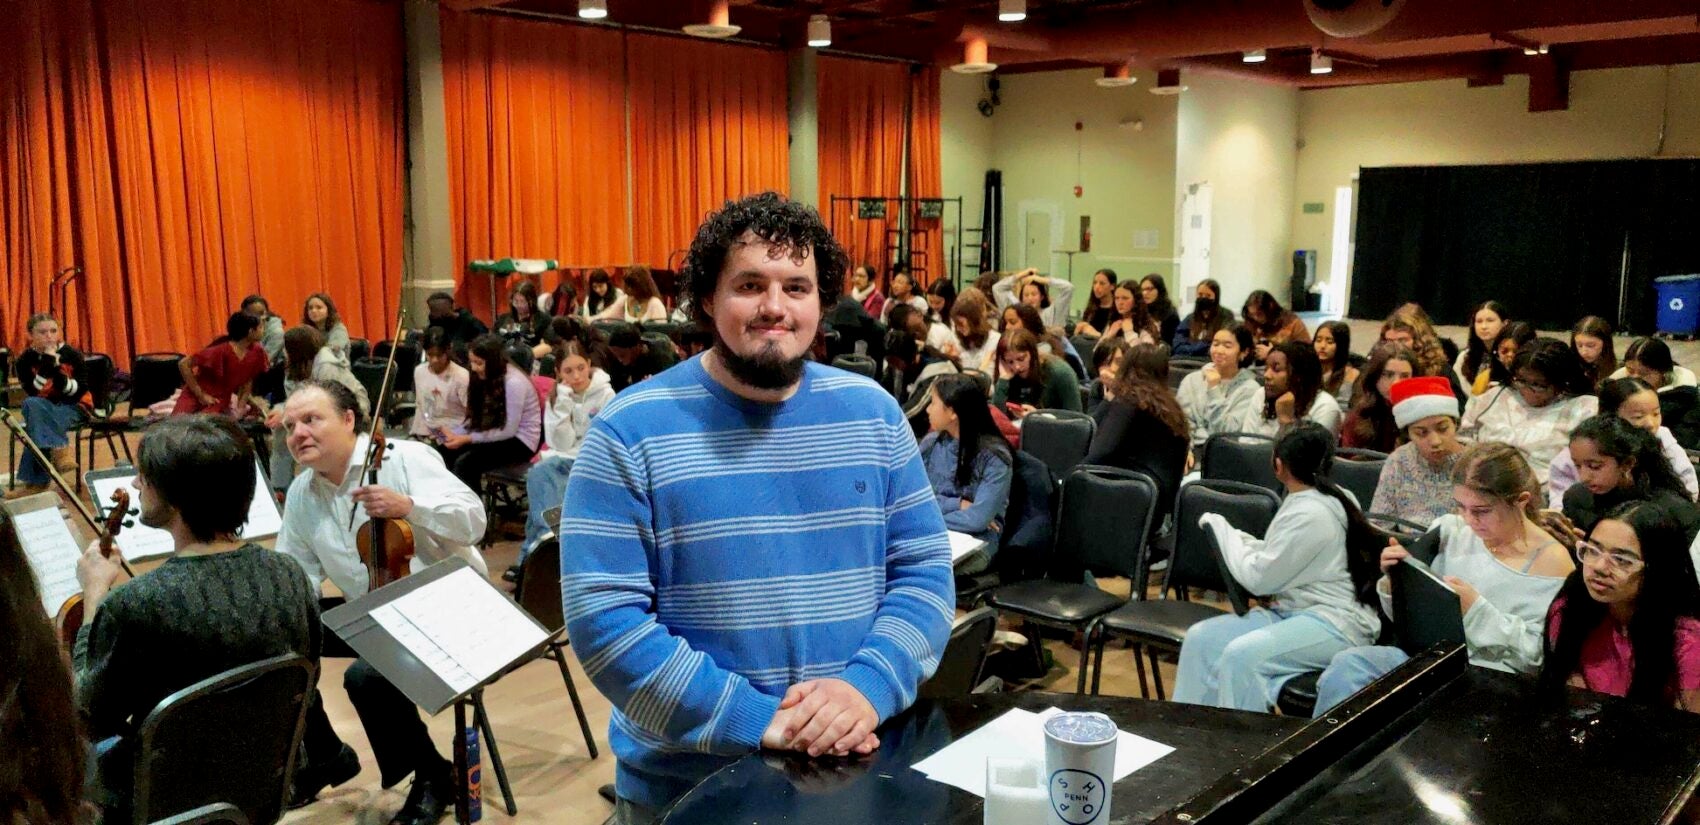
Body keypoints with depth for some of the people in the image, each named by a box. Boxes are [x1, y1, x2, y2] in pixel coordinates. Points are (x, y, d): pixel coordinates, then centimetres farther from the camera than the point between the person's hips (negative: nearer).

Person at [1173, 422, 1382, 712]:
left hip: (1334, 624, -9)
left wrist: (1220, 527, -4)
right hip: (1293, 609, 9)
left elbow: (1257, 577, -14)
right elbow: (1278, 559, 17)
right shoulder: (1327, 498, 9)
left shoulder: (1310, 514, -19)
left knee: (1240, 656, -32)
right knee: (1201, 637, -6)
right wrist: (1236, 538, 4)